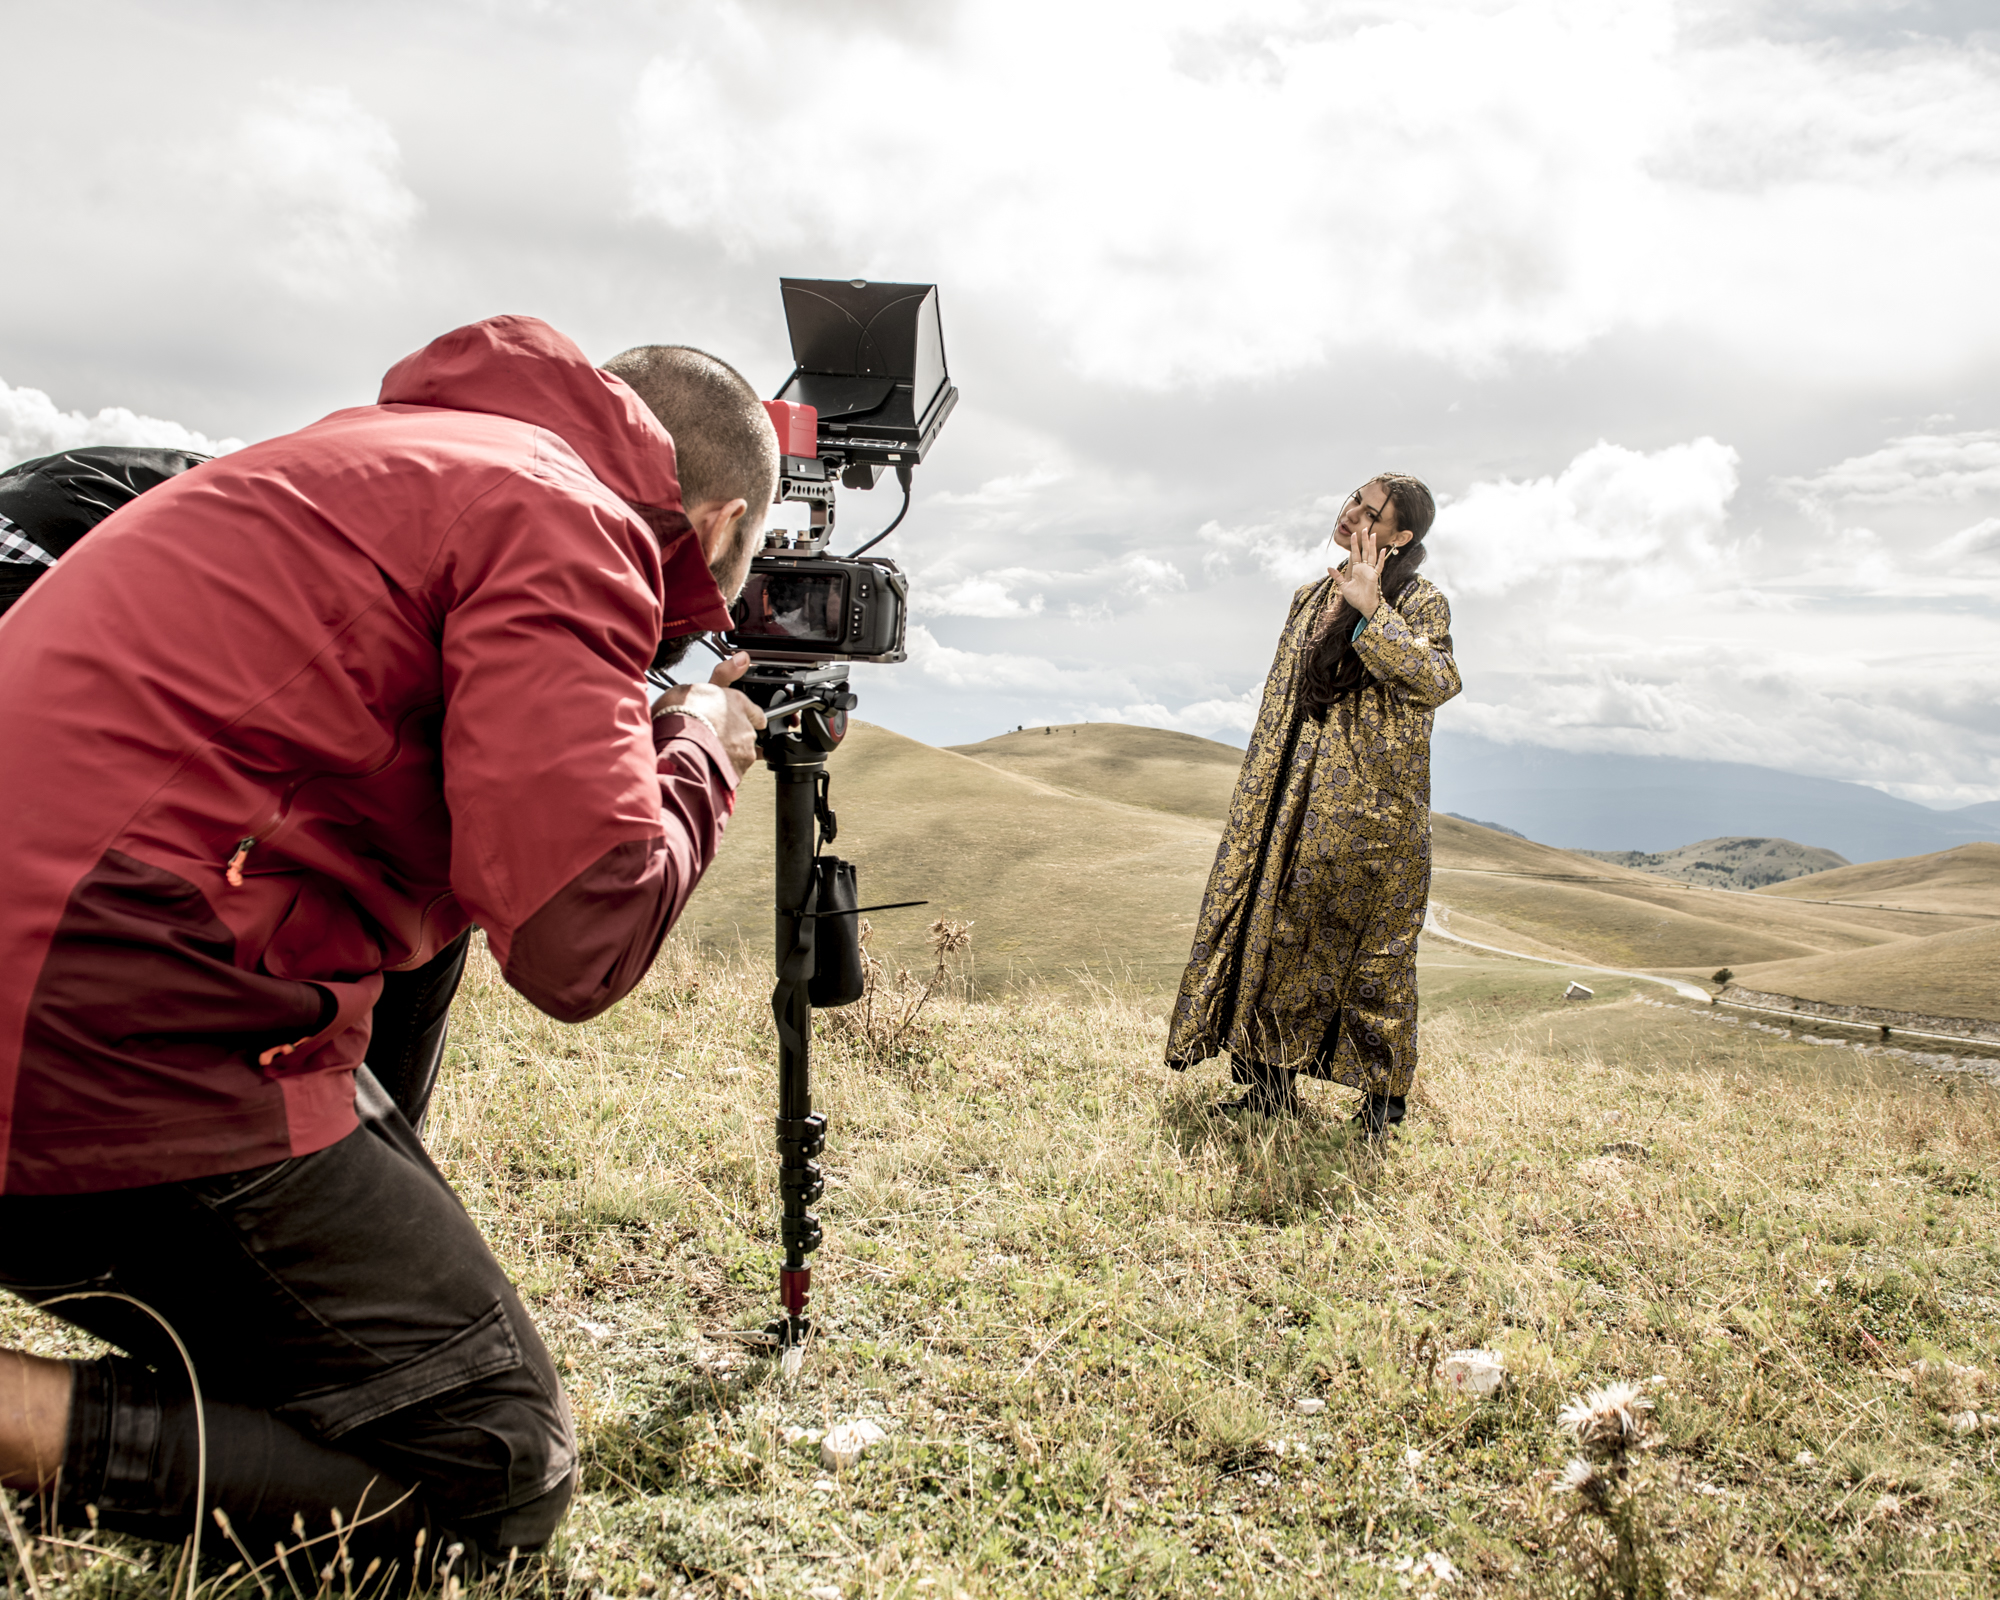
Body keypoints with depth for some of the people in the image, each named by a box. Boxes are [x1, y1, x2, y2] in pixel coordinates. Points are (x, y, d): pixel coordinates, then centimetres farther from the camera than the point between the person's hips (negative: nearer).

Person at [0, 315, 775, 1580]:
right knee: (495, 1473, -3)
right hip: (116, 1041, -10)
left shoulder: (382, 454, 19)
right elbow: (582, 939, -18)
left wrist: (635, 737, 31)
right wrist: (701, 750, 0)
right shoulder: (563, 515, -9)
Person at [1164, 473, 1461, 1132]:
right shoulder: (1311, 598, 14)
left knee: (1371, 941, 1)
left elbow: (1437, 681, -22)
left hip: (1371, 804, -6)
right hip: (1294, 799, 6)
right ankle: (1272, 1084, 14)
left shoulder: (1420, 602, -4)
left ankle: (1383, 1093, 14)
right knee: (1278, 927, 5)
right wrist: (1256, 791, 17)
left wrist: (1371, 610, -22)